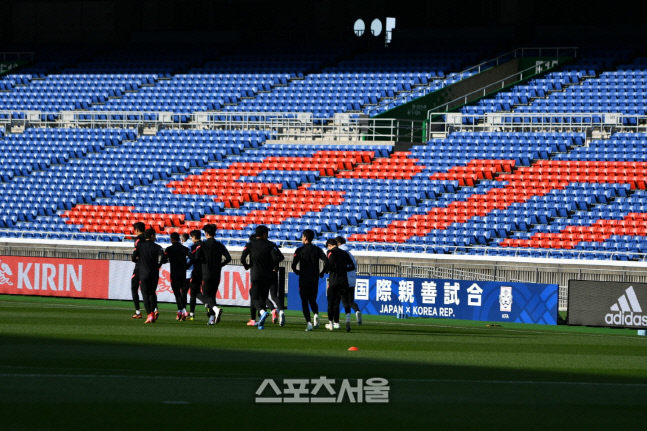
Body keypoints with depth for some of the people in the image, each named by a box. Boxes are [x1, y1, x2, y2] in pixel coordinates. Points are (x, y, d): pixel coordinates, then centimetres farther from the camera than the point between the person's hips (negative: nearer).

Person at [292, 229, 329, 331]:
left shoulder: (300, 250, -3)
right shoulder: (318, 250, 5)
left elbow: (294, 265, -9)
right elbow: (327, 263, -6)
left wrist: (297, 272, 11)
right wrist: (322, 273, 9)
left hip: (303, 280, -3)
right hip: (315, 280, 3)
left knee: (304, 302, 3)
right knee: (313, 301, 16)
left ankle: (308, 323, -10)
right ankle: (316, 314, -15)